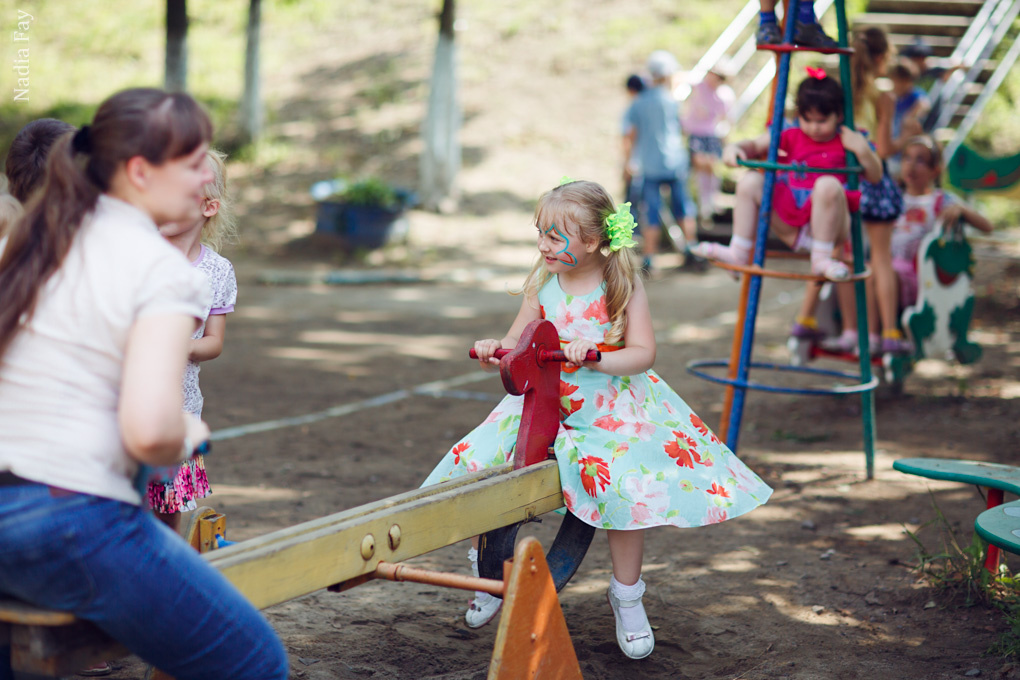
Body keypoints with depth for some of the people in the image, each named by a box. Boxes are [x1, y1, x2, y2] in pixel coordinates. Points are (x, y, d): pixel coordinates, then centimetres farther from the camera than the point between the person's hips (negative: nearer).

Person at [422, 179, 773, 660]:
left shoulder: (623, 287, -9)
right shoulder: (542, 283, 1)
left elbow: (642, 354, -15)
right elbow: (517, 342, 6)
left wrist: (595, 357, -31)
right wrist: (495, 350, -17)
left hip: (611, 408, -4)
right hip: (546, 401, 4)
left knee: (625, 487, -25)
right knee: (476, 463, -10)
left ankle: (626, 597, 0)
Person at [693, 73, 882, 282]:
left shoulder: (845, 143, 5)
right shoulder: (792, 137, 13)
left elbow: (875, 176, 4)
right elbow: (756, 145, 11)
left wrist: (862, 150, -13)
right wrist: (734, 147, -10)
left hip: (828, 226, -4)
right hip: (791, 228, 4)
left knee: (828, 185, -35)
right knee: (750, 182, -8)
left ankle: (821, 259, -23)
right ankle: (738, 253, -6)